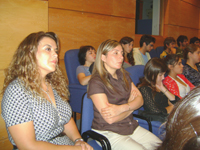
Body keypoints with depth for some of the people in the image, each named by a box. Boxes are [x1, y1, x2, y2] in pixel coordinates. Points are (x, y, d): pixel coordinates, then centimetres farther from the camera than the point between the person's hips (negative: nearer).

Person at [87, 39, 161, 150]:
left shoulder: (124, 76, 9)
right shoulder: (96, 82, -15)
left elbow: (140, 100, 0)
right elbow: (110, 119, -20)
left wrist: (121, 108, -20)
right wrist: (131, 104, -4)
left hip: (131, 126, 7)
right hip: (108, 132, -6)